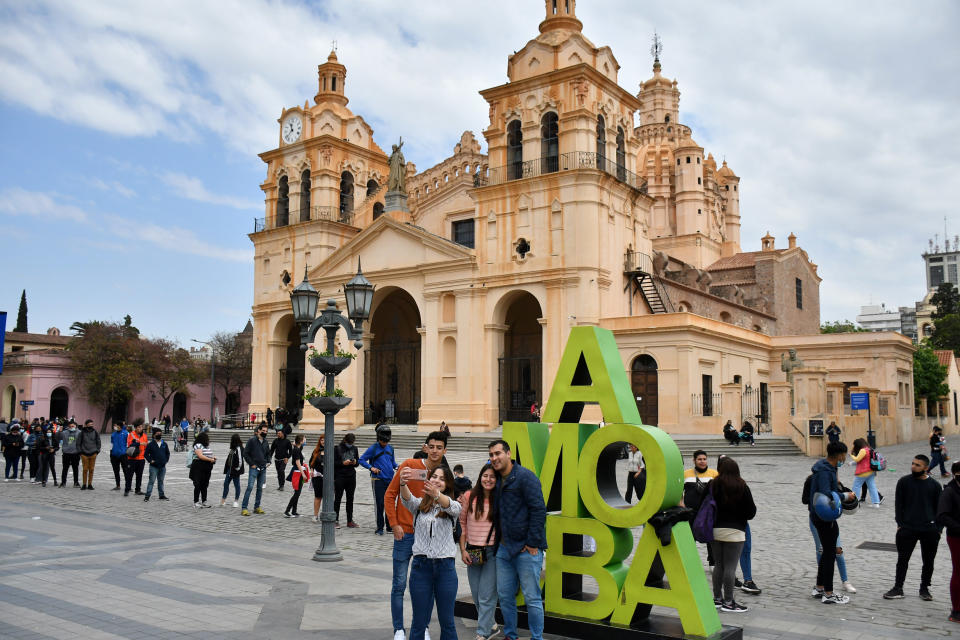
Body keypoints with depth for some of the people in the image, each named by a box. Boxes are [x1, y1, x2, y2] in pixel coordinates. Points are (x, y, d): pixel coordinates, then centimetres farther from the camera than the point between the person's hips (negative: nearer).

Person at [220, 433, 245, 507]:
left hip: (235, 470, -9)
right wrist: (226, 468, 17)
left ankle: (236, 501, 12)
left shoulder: (239, 448, -16)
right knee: (226, 483, 9)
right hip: (230, 469, 9)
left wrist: (237, 468, -17)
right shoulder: (233, 448, 11)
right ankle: (223, 499, 16)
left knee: (236, 485, 2)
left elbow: (240, 459, -20)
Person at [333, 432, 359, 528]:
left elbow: (358, 462, 16)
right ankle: (336, 520, 6)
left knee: (350, 499, 9)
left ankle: (350, 520, 16)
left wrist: (355, 462, -6)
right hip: (340, 477, -4)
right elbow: (333, 463, -8)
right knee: (337, 499, 0)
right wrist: (343, 463, -20)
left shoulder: (354, 448, 9)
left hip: (351, 477, 4)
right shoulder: (337, 448, -4)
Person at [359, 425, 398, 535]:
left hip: (390, 480, 5)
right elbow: (361, 460, -5)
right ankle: (379, 528, 4)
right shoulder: (373, 448, -5)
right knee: (379, 504, -4)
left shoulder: (390, 448, 11)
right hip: (378, 480, -5)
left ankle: (390, 526, 20)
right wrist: (371, 467, -18)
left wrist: (396, 467, 0)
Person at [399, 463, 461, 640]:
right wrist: (403, 483, -40)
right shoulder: (419, 504, 8)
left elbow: (450, 506, -19)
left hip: (445, 567, 0)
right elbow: (407, 498, -15)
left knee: (447, 621, 8)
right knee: (419, 622, 6)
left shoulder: (453, 506, 5)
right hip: (421, 565, 0)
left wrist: (436, 494, -43)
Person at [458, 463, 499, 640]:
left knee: (486, 596, -4)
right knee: (476, 595, 12)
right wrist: (463, 549, 2)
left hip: (492, 552, -3)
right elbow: (462, 523, 5)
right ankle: (490, 623, 33)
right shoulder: (469, 496, -1)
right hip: (473, 551, 3)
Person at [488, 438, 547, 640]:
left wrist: (533, 543, -17)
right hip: (504, 549, 8)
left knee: (532, 598, -1)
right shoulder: (497, 481, 12)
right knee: (505, 596, 14)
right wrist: (497, 540, 14)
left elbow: (538, 510, -15)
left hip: (526, 549, -8)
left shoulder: (525, 476, -11)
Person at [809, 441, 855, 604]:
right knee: (830, 554, -2)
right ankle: (828, 595, 7)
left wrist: (835, 483, 16)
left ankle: (819, 588, 28)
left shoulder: (827, 468, 10)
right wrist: (846, 496, -25)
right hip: (825, 518, -11)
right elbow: (826, 494, -35)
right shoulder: (825, 472, -23)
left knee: (827, 552, 19)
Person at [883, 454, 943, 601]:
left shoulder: (935, 485, 3)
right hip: (907, 528, -1)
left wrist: (938, 528, 1)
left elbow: (939, 508, 7)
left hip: (930, 530, 1)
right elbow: (898, 504, 2)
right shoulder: (904, 482, 1)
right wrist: (900, 524, -5)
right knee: (903, 559, 2)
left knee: (928, 561, 11)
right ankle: (898, 588, 11)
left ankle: (924, 588, 26)